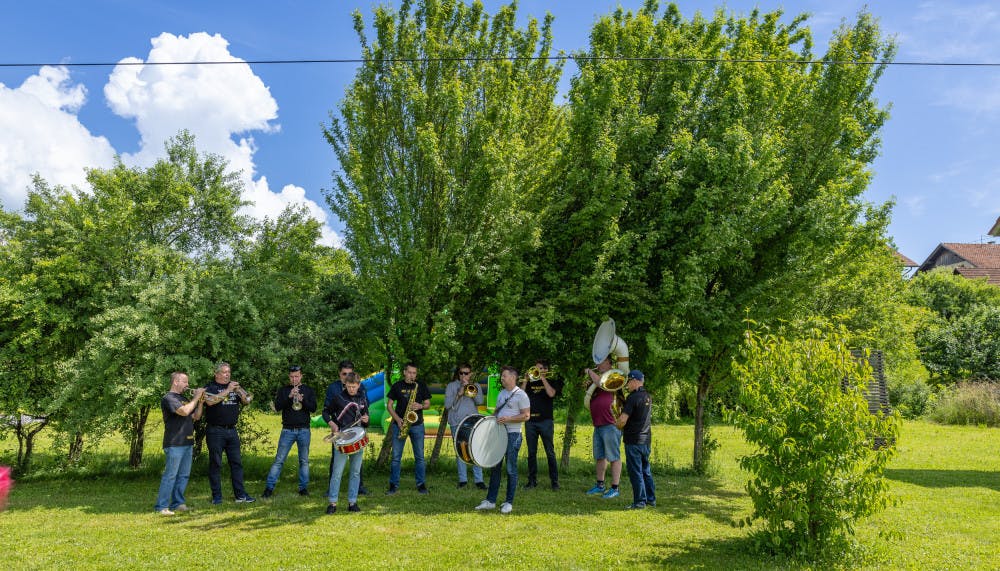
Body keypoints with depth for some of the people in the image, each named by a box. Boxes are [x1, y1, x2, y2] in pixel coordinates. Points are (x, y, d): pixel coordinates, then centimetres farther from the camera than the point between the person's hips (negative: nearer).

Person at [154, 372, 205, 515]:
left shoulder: (183, 399, 19)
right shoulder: (168, 398, -9)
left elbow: (196, 416, 18)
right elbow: (184, 411, -23)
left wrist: (200, 401, 5)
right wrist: (196, 398, -12)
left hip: (187, 443, 9)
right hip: (174, 443, -9)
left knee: (184, 475, 10)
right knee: (170, 475, -7)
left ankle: (177, 503, 17)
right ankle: (161, 507, -2)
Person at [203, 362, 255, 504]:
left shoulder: (234, 387, 16)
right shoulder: (211, 388, 1)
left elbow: (247, 402, 7)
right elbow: (210, 401, -19)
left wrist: (239, 390, -10)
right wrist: (228, 390, -19)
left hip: (232, 430, 5)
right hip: (215, 431, -5)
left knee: (237, 463, 4)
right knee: (215, 464, 1)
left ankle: (240, 495, 8)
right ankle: (216, 496, 10)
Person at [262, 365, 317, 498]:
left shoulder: (309, 391, 8)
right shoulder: (283, 391, 7)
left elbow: (313, 408, -3)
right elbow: (277, 407, -6)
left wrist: (302, 399, -20)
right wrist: (289, 396, -19)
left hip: (304, 430, 1)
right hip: (287, 430, -1)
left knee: (304, 461, 5)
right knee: (279, 460, -3)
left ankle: (303, 488, 12)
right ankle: (269, 488, 2)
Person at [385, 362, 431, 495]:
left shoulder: (421, 386, 5)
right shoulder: (397, 386, 4)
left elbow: (428, 404, 7)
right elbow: (389, 405, 5)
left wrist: (420, 406, -15)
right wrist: (397, 419, -9)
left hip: (417, 425, 0)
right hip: (399, 424, 0)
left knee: (419, 456, 2)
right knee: (396, 456, 2)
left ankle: (421, 484, 11)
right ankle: (394, 485, 10)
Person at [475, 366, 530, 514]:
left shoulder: (521, 395, -9)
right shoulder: (501, 394, 15)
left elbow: (526, 416, -13)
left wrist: (508, 419, -21)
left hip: (513, 435, -7)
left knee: (511, 469, 1)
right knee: (494, 468, 10)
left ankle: (509, 503, 11)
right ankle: (490, 500, 17)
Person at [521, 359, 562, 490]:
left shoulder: (552, 382, 8)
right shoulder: (530, 383, 16)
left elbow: (551, 394, -13)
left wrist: (542, 378, -8)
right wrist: (525, 380, -3)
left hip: (545, 421, -3)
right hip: (530, 421, 3)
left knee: (550, 452, -2)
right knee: (531, 453, 6)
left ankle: (554, 481, 5)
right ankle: (532, 480, 14)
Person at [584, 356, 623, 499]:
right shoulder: (596, 378, 19)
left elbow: (600, 382, -25)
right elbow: (587, 402, 21)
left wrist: (590, 372, -6)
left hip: (610, 425, -9)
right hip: (598, 426, 9)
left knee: (614, 457, -3)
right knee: (600, 457, 15)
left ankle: (615, 488, 2)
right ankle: (600, 486, 25)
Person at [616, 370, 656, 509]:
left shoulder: (633, 397, -18)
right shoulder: (647, 397, 9)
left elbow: (622, 420, -22)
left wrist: (618, 427, -1)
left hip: (634, 441, -8)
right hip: (646, 439, 8)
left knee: (635, 471, 0)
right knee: (646, 469, 17)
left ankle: (639, 501, 4)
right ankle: (651, 498, 24)